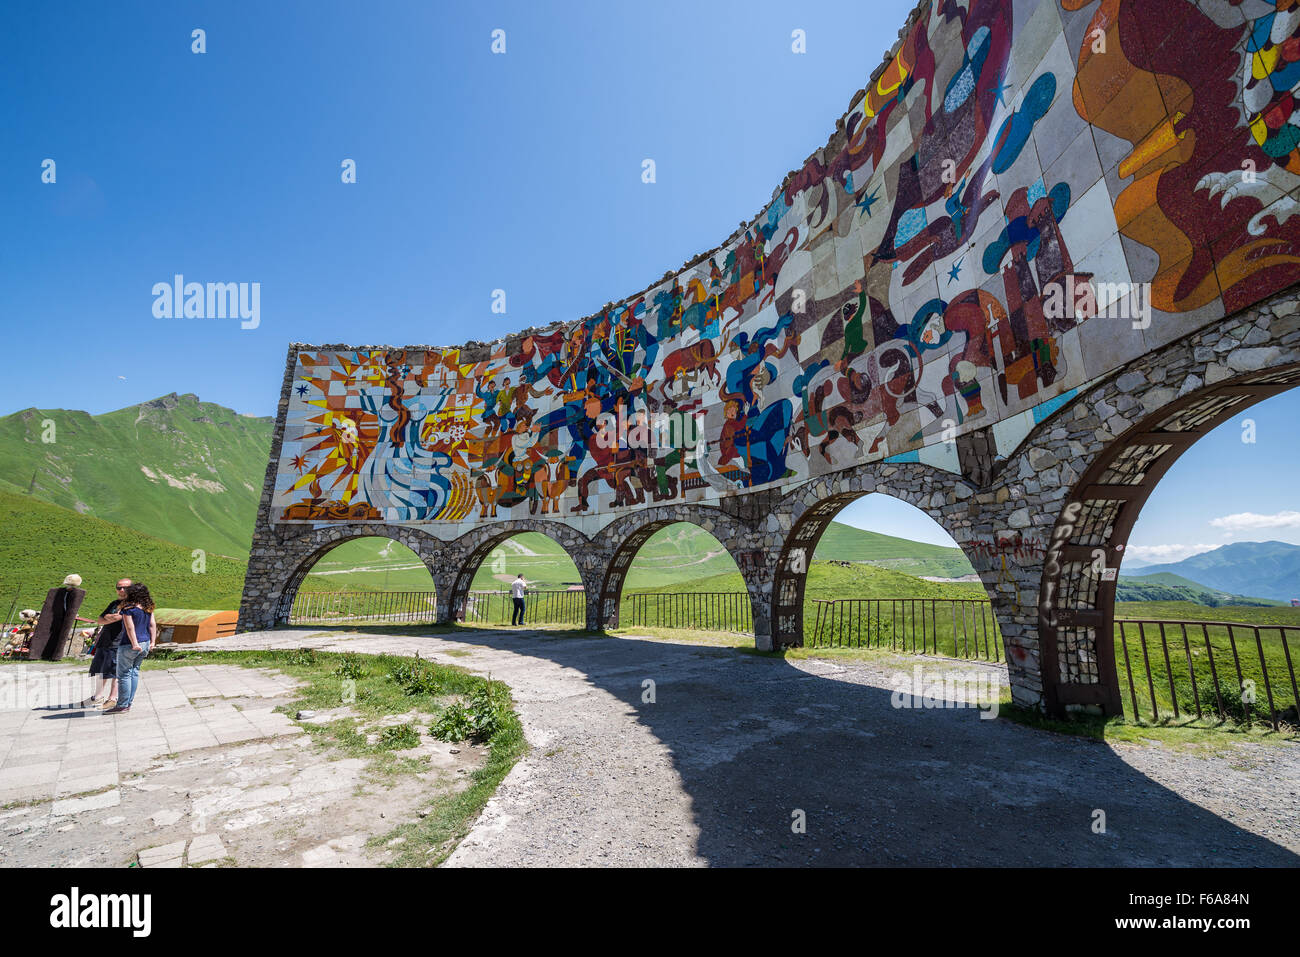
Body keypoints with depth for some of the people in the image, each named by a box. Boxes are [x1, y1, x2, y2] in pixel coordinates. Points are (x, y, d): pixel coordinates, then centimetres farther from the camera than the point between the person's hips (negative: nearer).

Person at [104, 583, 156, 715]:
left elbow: (130, 628, -17)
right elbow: (152, 625, 7)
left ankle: (122, 706, 7)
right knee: (134, 671, 14)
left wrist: (134, 644, -15)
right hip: (145, 643, 7)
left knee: (124, 674, 2)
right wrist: (152, 641, 11)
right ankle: (129, 703, 19)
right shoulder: (148, 608, 7)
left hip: (129, 645, -7)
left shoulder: (128, 609, -13)